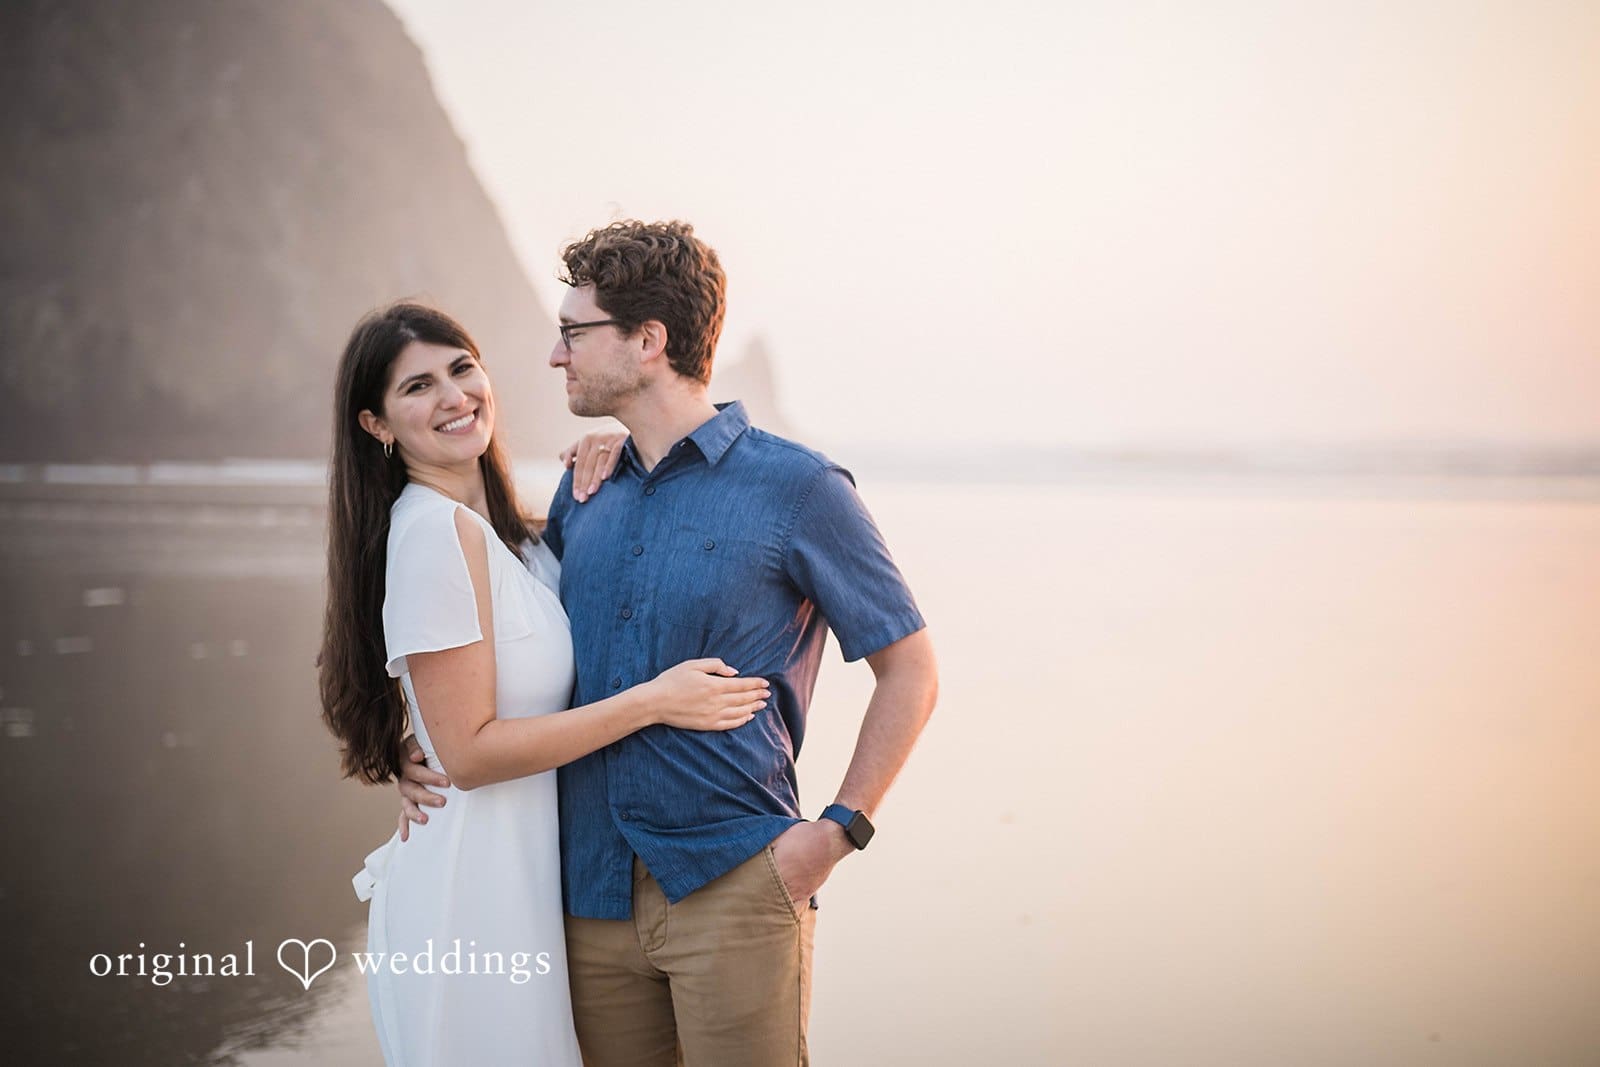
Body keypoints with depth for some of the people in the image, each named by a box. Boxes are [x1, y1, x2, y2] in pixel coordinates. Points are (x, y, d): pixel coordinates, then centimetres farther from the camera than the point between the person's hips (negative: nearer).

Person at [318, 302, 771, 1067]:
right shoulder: (437, 530, -18)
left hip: (520, 870, 9)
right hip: (473, 885, -9)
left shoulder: (494, 524, 9)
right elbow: (468, 753, -20)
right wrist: (653, 701, -20)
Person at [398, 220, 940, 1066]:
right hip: (592, 893, 5)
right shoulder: (585, 490, 11)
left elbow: (909, 670, -1)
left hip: (731, 890, -5)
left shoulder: (795, 487, -6)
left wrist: (839, 828, -8)